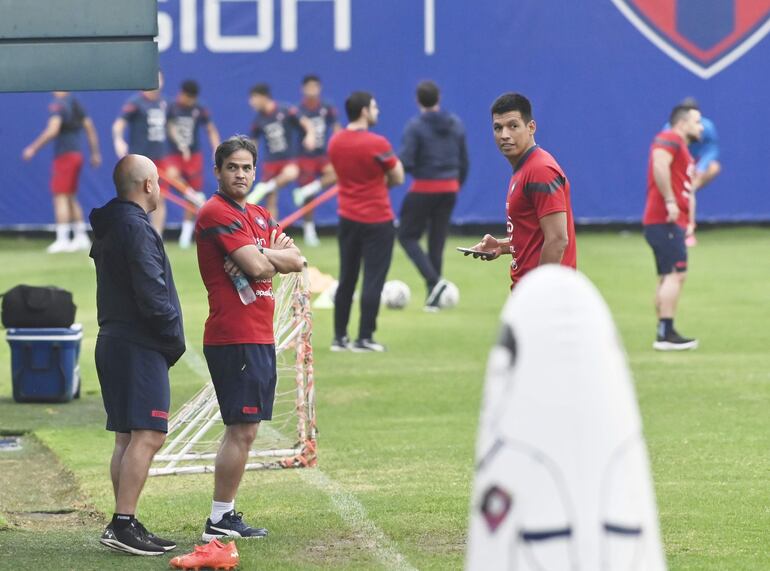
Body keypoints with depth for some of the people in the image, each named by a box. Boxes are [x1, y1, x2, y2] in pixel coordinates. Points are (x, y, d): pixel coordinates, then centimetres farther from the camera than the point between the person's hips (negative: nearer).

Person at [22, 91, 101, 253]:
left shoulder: (58, 105, -12)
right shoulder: (76, 104, 12)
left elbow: (52, 130, -23)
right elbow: (90, 129, 16)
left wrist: (33, 148, -18)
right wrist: (95, 153, 22)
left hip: (64, 155, -8)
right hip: (77, 154, 8)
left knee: (61, 197, -7)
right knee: (71, 197, 17)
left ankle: (62, 239, -12)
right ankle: (81, 237, 18)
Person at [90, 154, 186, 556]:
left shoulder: (107, 227, 17)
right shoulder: (135, 227, -14)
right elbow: (151, 294, -19)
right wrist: (175, 340, -6)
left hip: (114, 341, 10)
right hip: (140, 346, -10)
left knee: (126, 439, 11)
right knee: (147, 436, -13)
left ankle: (123, 525, 12)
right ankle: (123, 525, -18)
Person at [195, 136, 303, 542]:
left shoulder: (259, 217, 19)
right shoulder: (217, 213, -10)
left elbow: (297, 261, 8)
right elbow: (256, 267, -19)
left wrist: (262, 256, -10)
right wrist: (275, 254, 2)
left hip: (259, 338, 10)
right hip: (235, 337, -10)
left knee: (241, 429, 14)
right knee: (242, 431, -9)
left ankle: (225, 515, 20)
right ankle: (220, 520, -5)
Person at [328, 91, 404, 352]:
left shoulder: (335, 143, 3)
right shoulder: (377, 144, -16)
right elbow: (397, 179, -6)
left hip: (347, 219, 6)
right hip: (377, 221, -6)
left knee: (346, 280, 12)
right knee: (373, 280, -1)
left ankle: (339, 337, 15)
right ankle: (364, 338, -1)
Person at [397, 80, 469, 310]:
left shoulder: (415, 126, -13)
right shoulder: (456, 124, 5)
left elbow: (405, 162, -18)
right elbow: (463, 162, 12)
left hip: (424, 188, -6)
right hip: (449, 188, 6)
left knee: (407, 235, 7)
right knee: (437, 241, 11)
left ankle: (434, 280, -13)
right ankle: (433, 298, 12)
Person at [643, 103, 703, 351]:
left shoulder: (683, 150, 24)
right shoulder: (670, 139, -7)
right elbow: (660, 165, -25)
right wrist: (670, 202, -26)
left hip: (674, 222, 11)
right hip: (665, 221, -11)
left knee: (668, 278, 13)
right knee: (675, 274, -16)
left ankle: (663, 334, 17)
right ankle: (666, 334, -19)